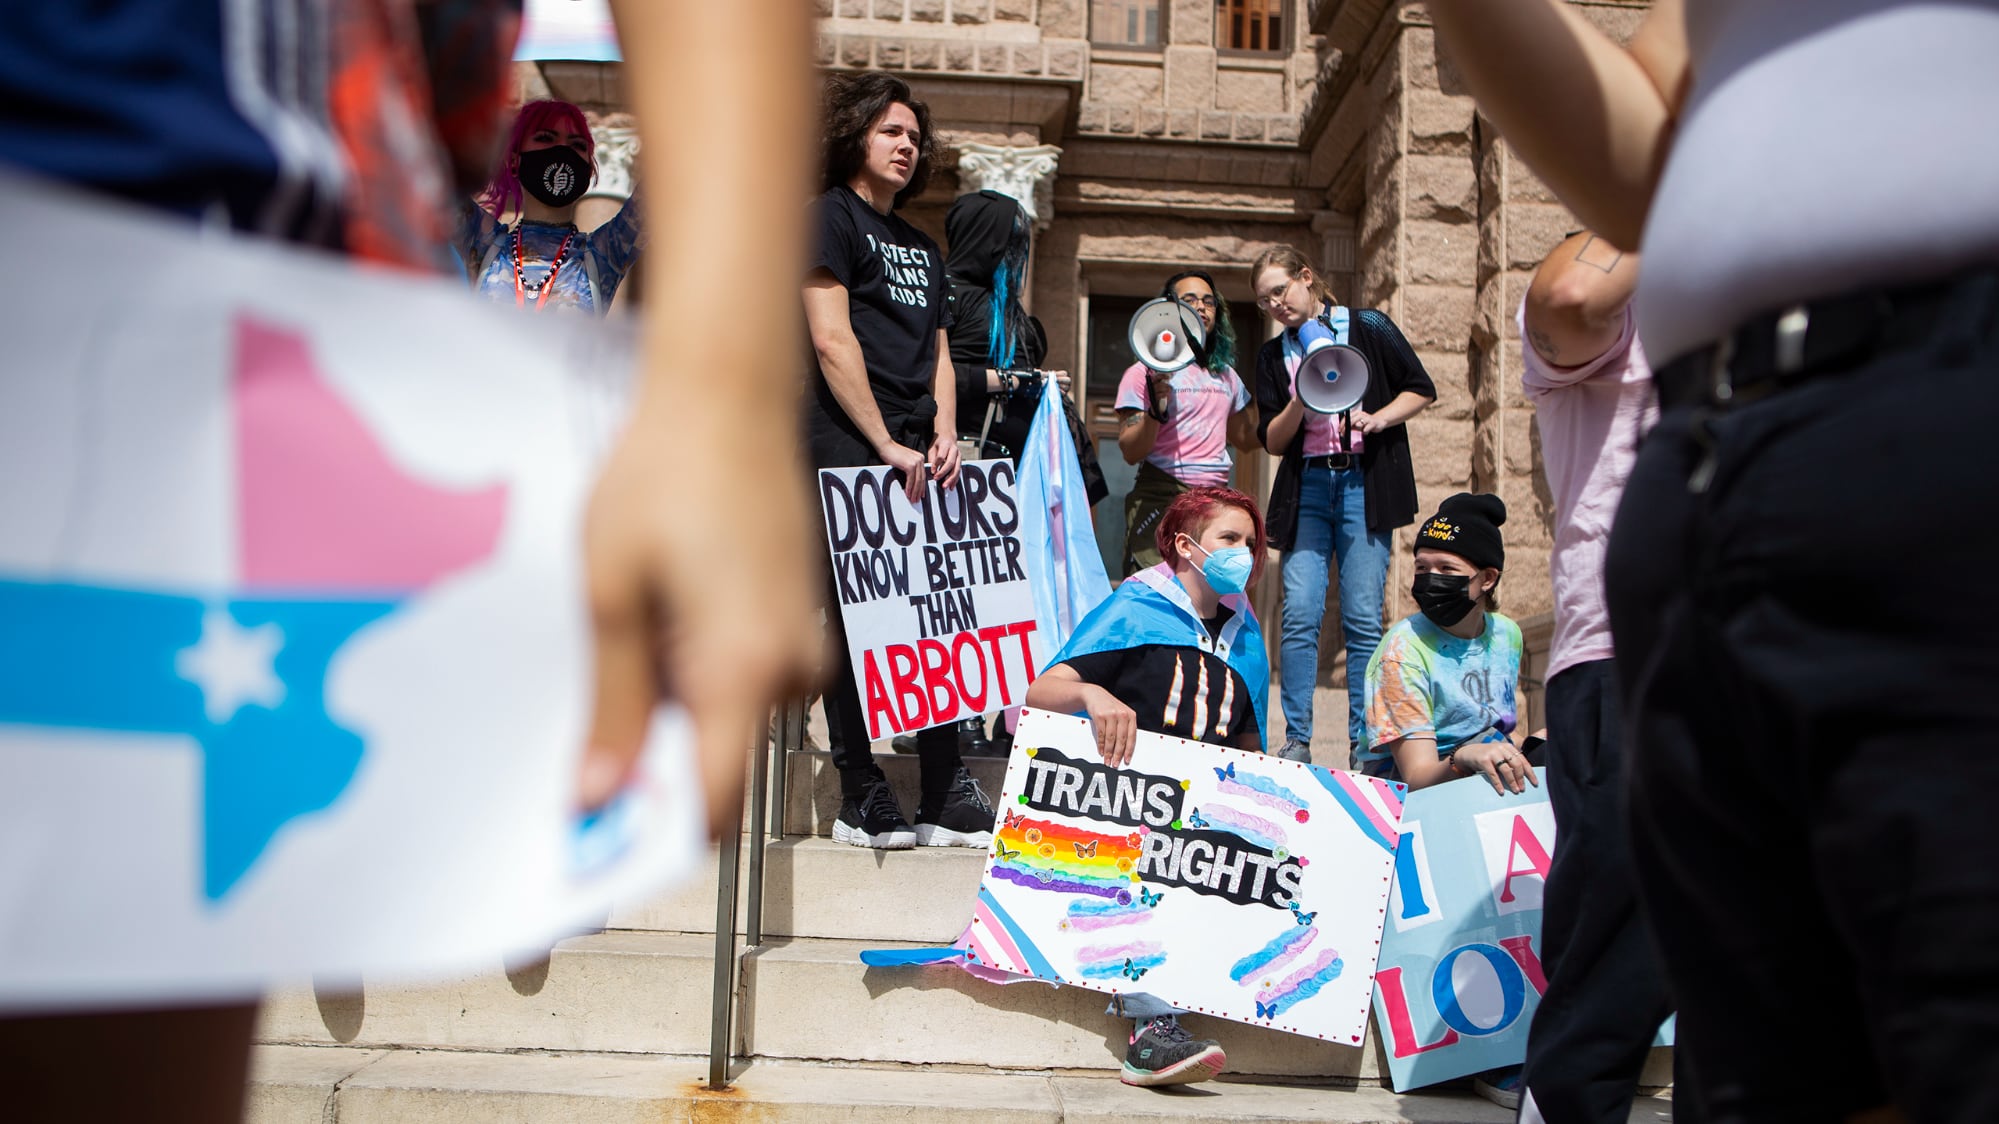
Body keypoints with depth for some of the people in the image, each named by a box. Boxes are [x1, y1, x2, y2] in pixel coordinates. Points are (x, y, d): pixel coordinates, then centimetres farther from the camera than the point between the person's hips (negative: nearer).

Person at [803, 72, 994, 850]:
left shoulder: (923, 247, 24)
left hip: (916, 458, 7)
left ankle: (946, 795, 5)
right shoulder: (829, 216, 2)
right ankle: (860, 798, 1)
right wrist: (888, 446, -13)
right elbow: (831, 338, -8)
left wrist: (943, 436, 3)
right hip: (848, 448, -7)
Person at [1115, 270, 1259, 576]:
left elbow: (1245, 437, 31)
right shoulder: (1145, 373, 0)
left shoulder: (1226, 375, 20)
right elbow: (1130, 452, -7)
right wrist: (1157, 410, -23)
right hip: (1161, 500, -5)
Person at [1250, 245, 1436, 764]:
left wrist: (1378, 419, -10)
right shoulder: (1273, 355, 14)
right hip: (1306, 489, 3)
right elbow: (1272, 440, 8)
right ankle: (1296, 740, -3)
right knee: (1300, 614, -8)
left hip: (1364, 483, -3)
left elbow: (1421, 389, 7)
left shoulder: (1368, 328, 5)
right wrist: (1302, 399, -10)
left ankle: (1365, 742, 0)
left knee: (1363, 619, -5)